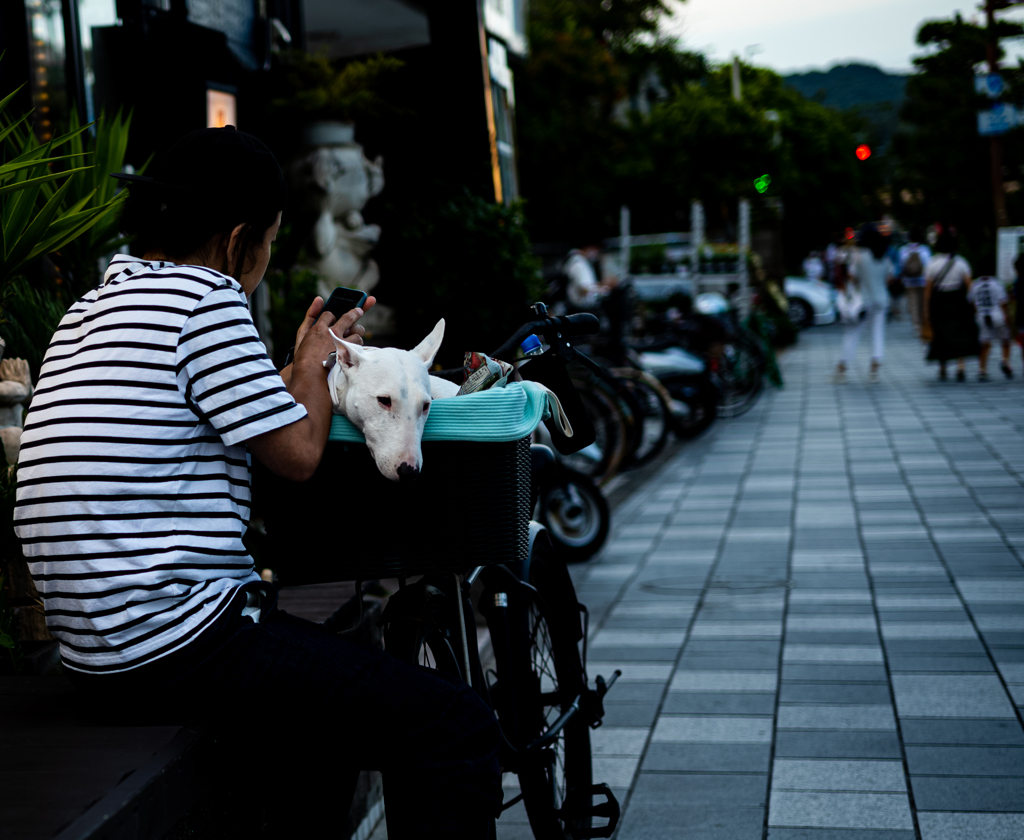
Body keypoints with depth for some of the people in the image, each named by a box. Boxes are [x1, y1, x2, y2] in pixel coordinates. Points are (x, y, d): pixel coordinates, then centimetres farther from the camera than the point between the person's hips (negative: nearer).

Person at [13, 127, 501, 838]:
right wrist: (315, 359, 10)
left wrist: (308, 359, 32)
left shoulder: (95, 306, 19)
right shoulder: (205, 296, -11)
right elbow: (298, 454, -7)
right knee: (456, 731, -13)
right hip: (184, 640, -11)